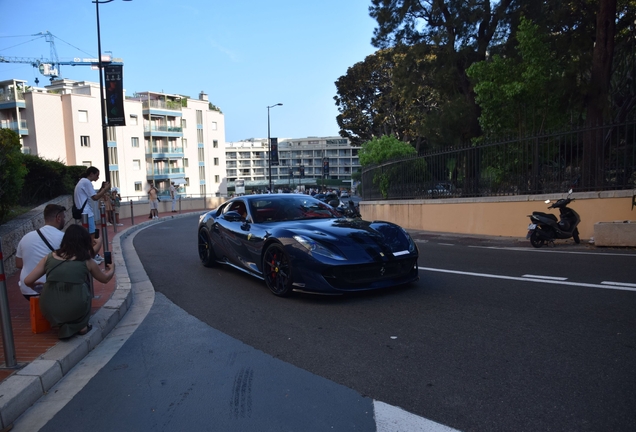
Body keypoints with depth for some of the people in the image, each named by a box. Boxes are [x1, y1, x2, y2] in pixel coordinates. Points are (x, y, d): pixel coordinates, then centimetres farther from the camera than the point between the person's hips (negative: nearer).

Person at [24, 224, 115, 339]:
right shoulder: (86, 261, 4)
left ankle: (62, 324, 16)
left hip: (49, 312, 2)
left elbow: (28, 281, 6)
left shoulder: (49, 257, 7)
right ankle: (81, 325, 21)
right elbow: (105, 278, 19)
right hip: (75, 310, -2)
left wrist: (36, 287, 30)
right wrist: (111, 269, 42)